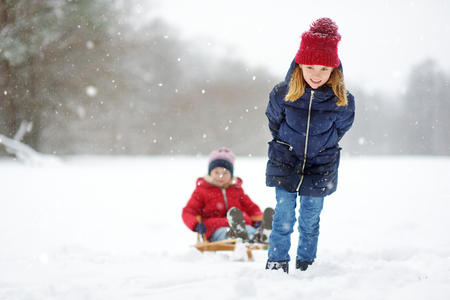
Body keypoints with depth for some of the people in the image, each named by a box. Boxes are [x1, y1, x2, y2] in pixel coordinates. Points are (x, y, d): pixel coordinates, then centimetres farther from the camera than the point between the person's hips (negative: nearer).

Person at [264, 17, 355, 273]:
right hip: (284, 165, 0)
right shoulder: (282, 94, -15)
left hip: (320, 169, 1)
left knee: (310, 219, 11)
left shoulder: (343, 102, -16)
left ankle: (306, 265, 26)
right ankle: (277, 262, 8)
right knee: (284, 216, -3)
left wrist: (322, 148, 10)